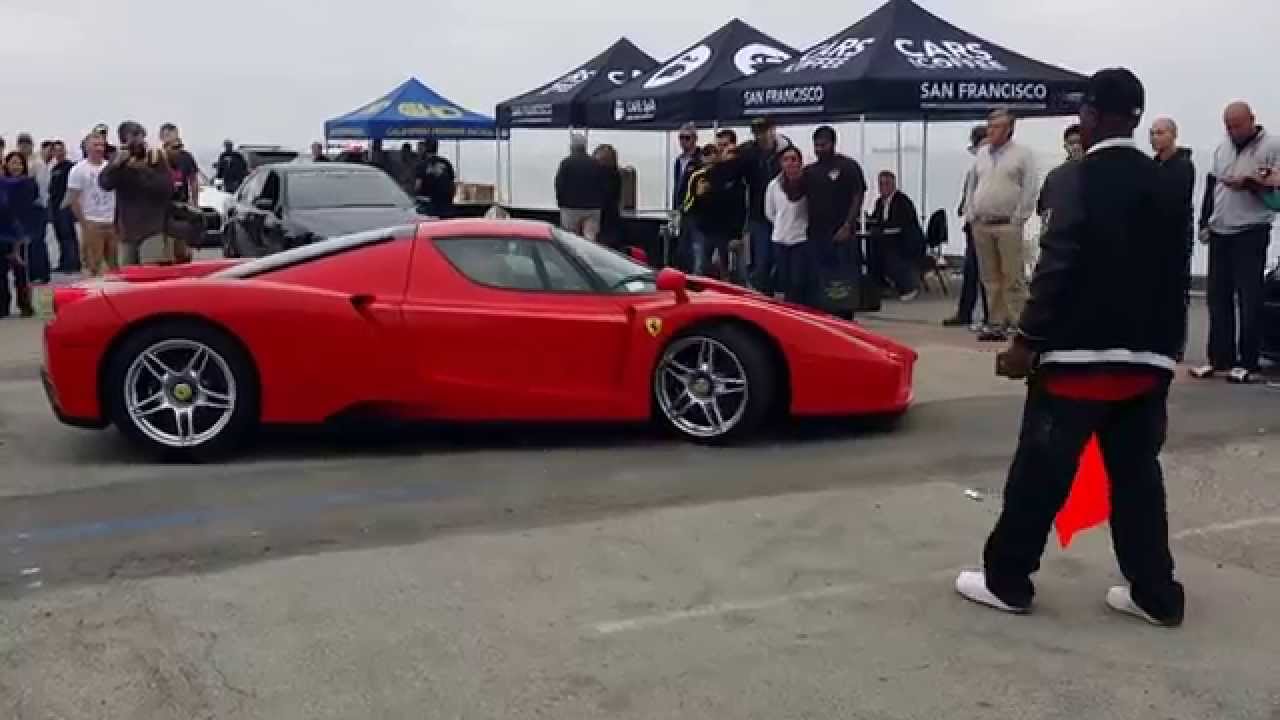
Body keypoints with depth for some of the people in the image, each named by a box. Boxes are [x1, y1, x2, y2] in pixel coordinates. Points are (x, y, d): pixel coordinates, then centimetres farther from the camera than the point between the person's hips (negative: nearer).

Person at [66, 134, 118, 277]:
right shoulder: (79, 170, -5)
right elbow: (73, 199, -5)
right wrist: (83, 223, -9)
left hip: (112, 222, 4)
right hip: (92, 223, -4)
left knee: (115, 265, 8)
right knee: (93, 266, -2)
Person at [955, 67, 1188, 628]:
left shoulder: (1081, 178, -10)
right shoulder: (1162, 183, 11)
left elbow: (1058, 266, -18)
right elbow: (1172, 274, 13)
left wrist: (1027, 341, -15)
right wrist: (1165, 344, 19)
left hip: (1080, 353, -7)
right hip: (1146, 357, 7)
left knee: (1040, 470, 2)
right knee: (1137, 473, 12)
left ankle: (1006, 580, 11)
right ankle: (1155, 594, 16)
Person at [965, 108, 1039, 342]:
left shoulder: (1022, 154, 0)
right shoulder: (981, 154, 15)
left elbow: (1029, 190, -5)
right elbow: (971, 187, 19)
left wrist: (1018, 218, -10)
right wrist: (971, 215, 10)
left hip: (1008, 225, -5)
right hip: (981, 225, 5)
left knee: (1013, 278, -7)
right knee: (990, 278, 8)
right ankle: (996, 324, 13)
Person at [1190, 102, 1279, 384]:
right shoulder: (1222, 148, 15)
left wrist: (1250, 184, -21)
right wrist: (1204, 223, 11)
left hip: (1251, 234, -6)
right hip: (1219, 233, 6)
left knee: (1249, 300, -4)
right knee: (1218, 298, 7)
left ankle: (1246, 363, 2)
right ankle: (1220, 358, 14)